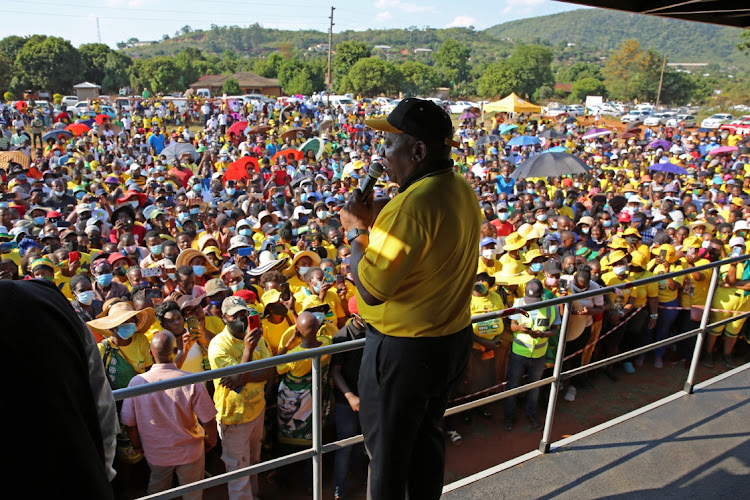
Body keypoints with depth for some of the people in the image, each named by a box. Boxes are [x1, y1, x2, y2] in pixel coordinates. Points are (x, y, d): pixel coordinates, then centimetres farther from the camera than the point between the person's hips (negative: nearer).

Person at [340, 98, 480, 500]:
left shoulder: (413, 203, -28)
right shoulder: (462, 190, 2)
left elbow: (371, 287, -27)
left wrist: (355, 230, -13)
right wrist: (377, 221, 2)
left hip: (404, 349, -9)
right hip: (452, 339, 9)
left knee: (386, 453, 13)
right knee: (427, 437, 27)